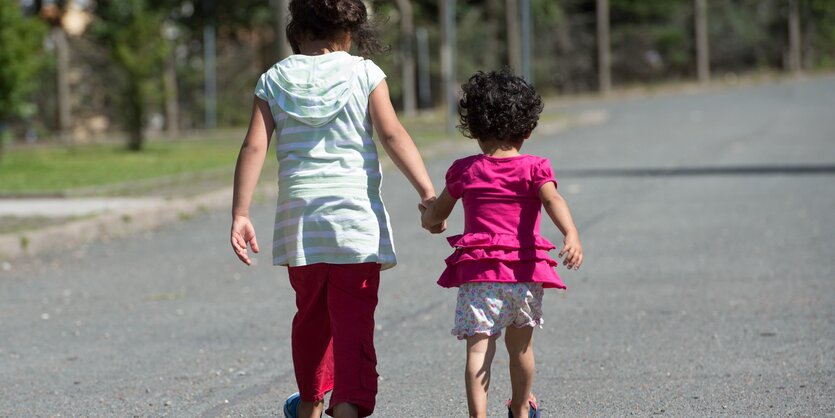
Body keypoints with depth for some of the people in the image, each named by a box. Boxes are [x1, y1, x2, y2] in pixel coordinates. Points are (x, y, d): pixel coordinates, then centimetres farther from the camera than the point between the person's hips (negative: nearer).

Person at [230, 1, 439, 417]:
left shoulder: (274, 80, 6)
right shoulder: (364, 73, 0)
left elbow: (254, 147, -1)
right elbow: (392, 135, -10)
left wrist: (240, 214, -2)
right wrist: (428, 193, -13)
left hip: (299, 217, 3)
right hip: (356, 215, -3)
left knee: (311, 314, 21)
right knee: (353, 321, -4)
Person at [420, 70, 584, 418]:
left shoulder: (465, 171, 7)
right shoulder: (533, 169, 3)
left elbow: (435, 216, 18)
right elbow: (553, 201, -17)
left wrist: (426, 216, 40)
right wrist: (572, 235, -29)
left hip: (478, 274, -1)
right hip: (524, 272, 1)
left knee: (478, 350, -11)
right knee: (520, 346, 22)